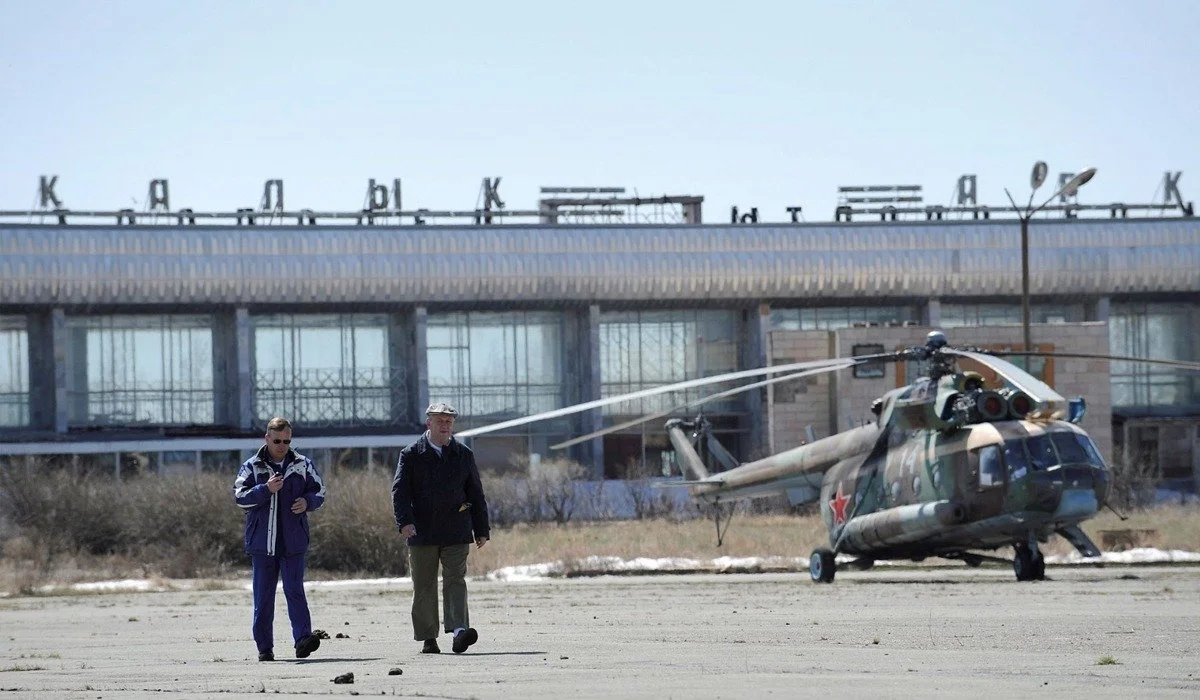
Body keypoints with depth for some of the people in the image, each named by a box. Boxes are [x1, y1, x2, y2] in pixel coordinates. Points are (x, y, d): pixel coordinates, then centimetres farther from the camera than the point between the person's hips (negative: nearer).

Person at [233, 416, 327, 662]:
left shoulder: (303, 465, 8)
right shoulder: (252, 467, 4)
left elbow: (319, 492, 15)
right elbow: (240, 497, -6)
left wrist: (308, 502, -7)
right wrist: (266, 489, -20)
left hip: (293, 541, 0)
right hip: (261, 541, 0)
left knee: (294, 591, -11)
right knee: (263, 596, 4)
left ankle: (303, 639, -17)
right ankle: (265, 647, 9)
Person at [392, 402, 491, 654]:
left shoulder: (464, 455, 11)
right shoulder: (411, 455, 4)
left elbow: (476, 494, 14)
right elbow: (399, 490, -4)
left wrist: (481, 529, 11)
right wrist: (405, 521, -18)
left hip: (456, 533, 0)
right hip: (422, 533, 0)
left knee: (455, 581, -12)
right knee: (424, 587, 5)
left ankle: (459, 630, -24)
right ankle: (428, 639, 12)